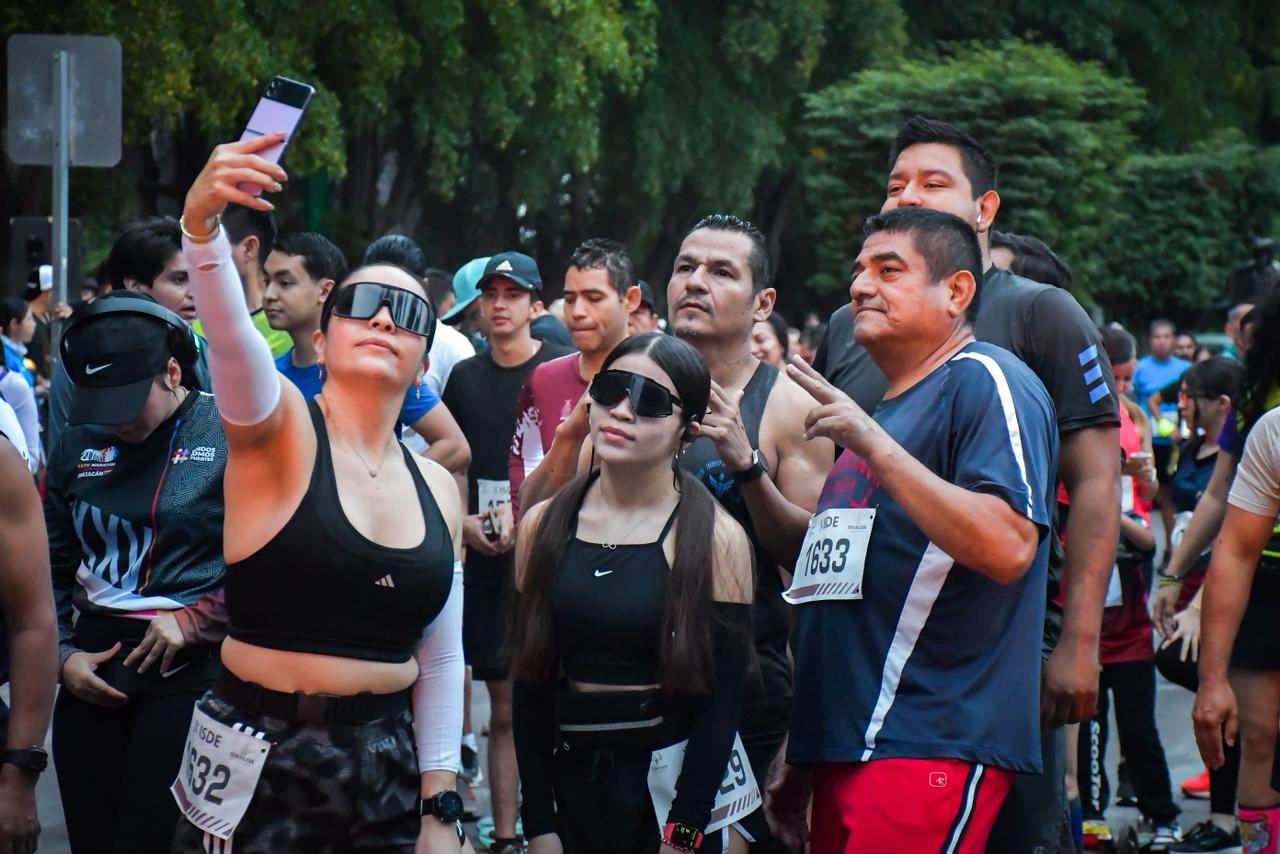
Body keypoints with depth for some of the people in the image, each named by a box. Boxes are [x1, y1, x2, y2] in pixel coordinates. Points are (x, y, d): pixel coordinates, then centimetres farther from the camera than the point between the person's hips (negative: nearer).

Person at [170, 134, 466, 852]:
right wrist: (203, 222, -45)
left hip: (388, 765, 5)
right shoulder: (279, 430, -4)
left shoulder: (438, 489, 10)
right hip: (261, 765, -5)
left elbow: (441, 664, 14)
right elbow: (229, 330, -26)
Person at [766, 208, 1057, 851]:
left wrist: (872, 444, -23)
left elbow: (1007, 548, -21)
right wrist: (799, 761, 24)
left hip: (930, 747, -9)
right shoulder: (881, 406, 23)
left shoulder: (987, 382, -6)